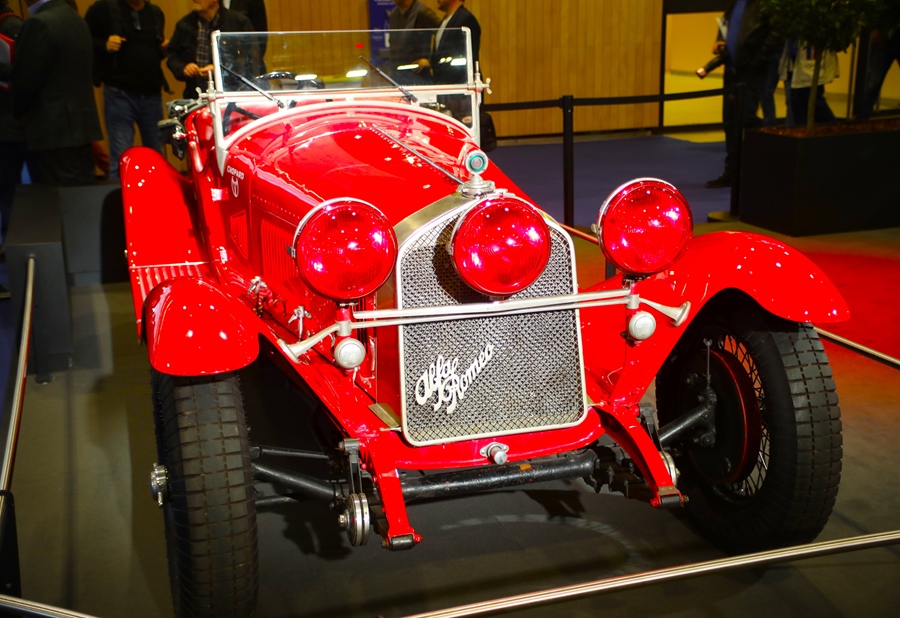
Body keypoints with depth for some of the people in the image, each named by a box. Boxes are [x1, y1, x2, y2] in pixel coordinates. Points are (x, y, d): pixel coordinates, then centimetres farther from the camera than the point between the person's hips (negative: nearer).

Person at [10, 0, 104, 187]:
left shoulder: (40, 24, -16)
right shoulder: (76, 19, 12)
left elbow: (24, 80, -13)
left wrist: (16, 112, 6)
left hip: (55, 128, -9)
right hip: (81, 123, 9)